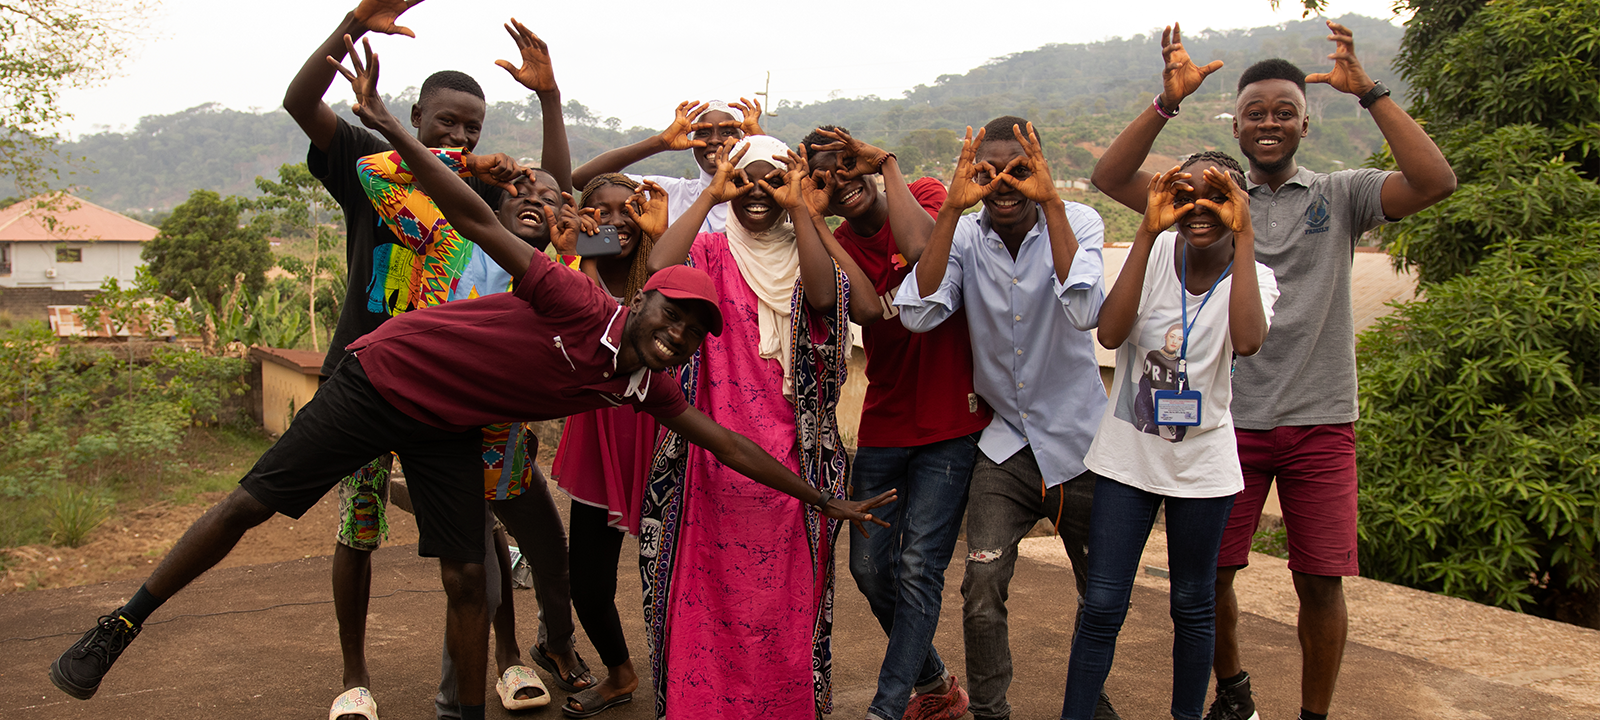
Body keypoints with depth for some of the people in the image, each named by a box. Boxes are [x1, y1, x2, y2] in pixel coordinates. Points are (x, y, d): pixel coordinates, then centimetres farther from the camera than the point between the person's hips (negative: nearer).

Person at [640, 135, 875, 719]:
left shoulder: (804, 254, 8)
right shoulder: (711, 253, 6)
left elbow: (824, 295, -15)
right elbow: (660, 267, -17)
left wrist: (797, 208, -17)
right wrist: (710, 195, -13)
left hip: (790, 458, 1)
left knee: (786, 593, 4)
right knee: (709, 589, 3)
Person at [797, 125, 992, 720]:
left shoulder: (926, 194, -3)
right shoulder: (836, 246, 4)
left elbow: (918, 245, -26)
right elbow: (865, 307, -14)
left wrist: (886, 161, -19)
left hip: (952, 422, -4)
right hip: (884, 424, 5)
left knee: (918, 566, -9)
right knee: (869, 565, 6)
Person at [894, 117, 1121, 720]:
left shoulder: (1075, 222, -10)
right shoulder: (965, 234, -5)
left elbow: (1085, 312, -29)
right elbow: (916, 313, -22)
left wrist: (1049, 201, -31)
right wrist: (953, 208, -25)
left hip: (1078, 438, 0)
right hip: (1005, 443, 0)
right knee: (982, 584, -14)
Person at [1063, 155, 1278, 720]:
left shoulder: (1253, 276, -6)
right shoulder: (1154, 253, -6)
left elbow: (1247, 341, -30)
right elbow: (1110, 333, -23)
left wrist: (1242, 237, -27)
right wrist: (1147, 232, -24)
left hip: (1202, 462, 1)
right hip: (1127, 454, 0)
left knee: (1193, 604, 14)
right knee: (1102, 605, 0)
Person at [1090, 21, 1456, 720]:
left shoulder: (1340, 196, 4)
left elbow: (1436, 181, -12)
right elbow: (1110, 177, -5)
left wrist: (1367, 90, -16)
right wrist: (1168, 99, -16)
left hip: (1320, 424, -1)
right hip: (1229, 420, 1)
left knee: (1321, 582, 1)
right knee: (1208, 574, 6)